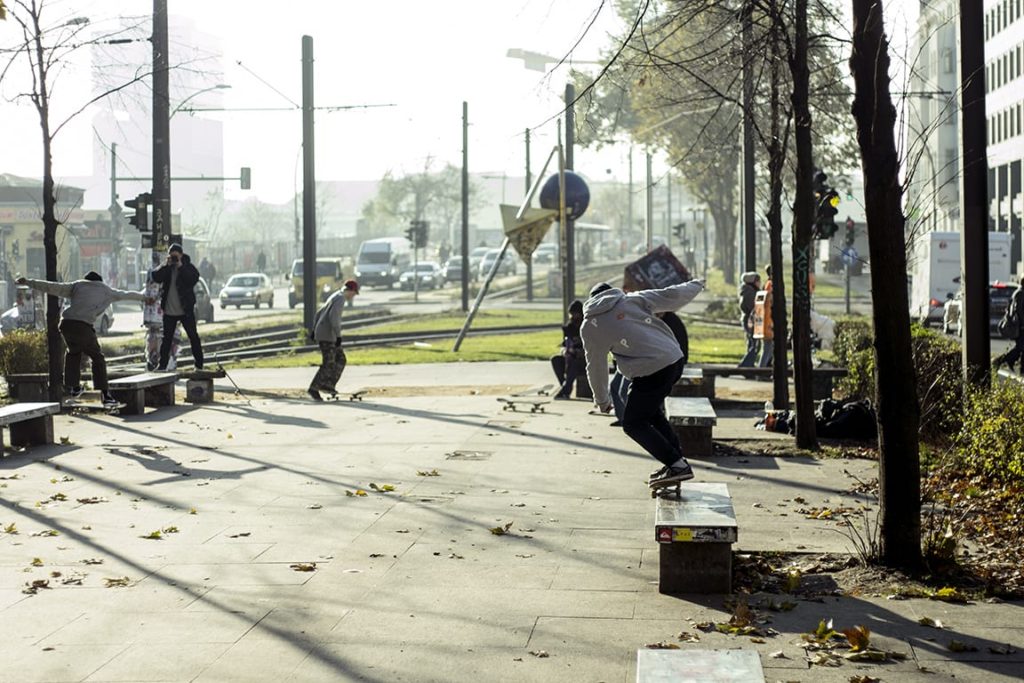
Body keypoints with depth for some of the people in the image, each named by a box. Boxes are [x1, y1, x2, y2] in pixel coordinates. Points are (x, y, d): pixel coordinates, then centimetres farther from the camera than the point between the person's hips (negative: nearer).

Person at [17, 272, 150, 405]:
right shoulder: (105, 290, 22)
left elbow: (50, 287, 20)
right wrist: (144, 298, 54)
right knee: (97, 358, 11)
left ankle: (73, 387, 27)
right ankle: (103, 394, 2)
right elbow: (125, 294, 37)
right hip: (84, 327, -3)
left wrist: (28, 282, 26)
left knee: (73, 351, 29)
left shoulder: (77, 285, 23)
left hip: (66, 324, 3)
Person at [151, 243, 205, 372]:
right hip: (169, 311, 3)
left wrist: (181, 267, -22)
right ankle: (162, 365, 13)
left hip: (186, 310, -3)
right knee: (167, 338, 8)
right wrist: (167, 265, -18)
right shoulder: (166, 268, 5)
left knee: (193, 337, 2)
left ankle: (199, 365, 9)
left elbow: (194, 278, -20)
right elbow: (156, 277, -10)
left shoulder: (188, 266, -3)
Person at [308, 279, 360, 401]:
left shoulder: (333, 299, 21)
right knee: (328, 364, -8)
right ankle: (313, 389, -5)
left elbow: (318, 314, 26)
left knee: (341, 359, 9)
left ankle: (327, 384, 4)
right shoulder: (340, 298, -12)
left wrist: (314, 331, 25)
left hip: (322, 334, 10)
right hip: (326, 335, -10)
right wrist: (339, 336, -25)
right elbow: (334, 317, -25)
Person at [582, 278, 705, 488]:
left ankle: (678, 465, 1)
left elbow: (596, 366, 11)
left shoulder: (590, 326, 5)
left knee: (633, 424, 7)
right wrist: (695, 286, 33)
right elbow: (671, 296, 13)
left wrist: (602, 400, 25)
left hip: (651, 373, -6)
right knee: (651, 411, 26)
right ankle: (676, 462, 26)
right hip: (675, 360, 6)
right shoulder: (633, 299, 11)